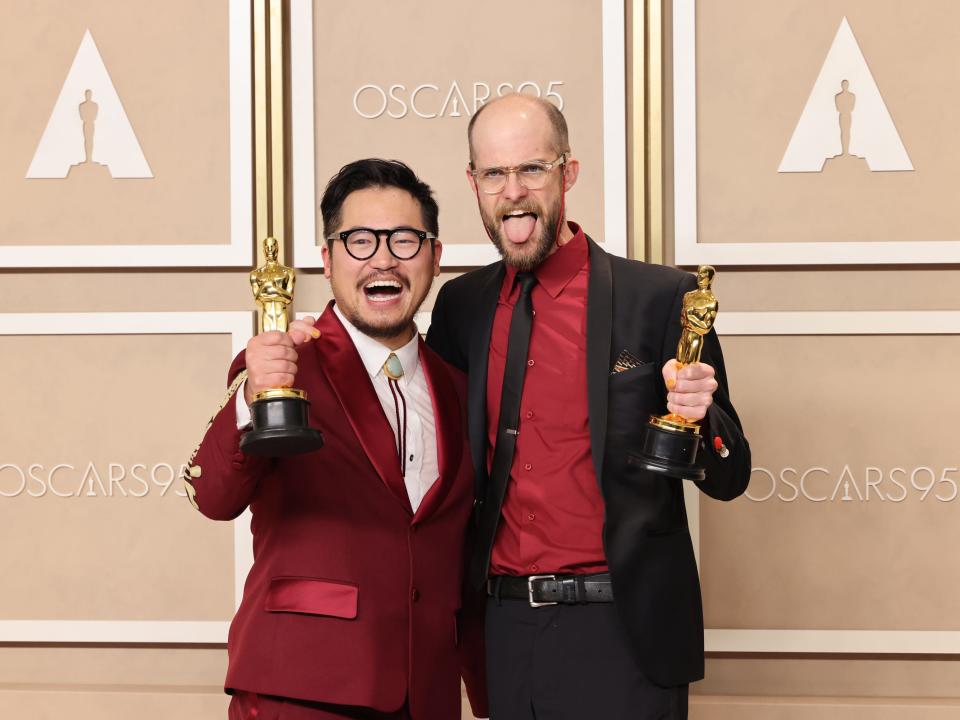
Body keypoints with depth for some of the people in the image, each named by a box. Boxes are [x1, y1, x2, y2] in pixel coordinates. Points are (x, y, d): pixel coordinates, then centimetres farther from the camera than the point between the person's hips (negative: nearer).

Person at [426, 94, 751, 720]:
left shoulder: (660, 298, -6)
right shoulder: (460, 306, 6)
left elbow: (728, 478, -3)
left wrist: (700, 416, -22)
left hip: (621, 637, -3)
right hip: (504, 628, 4)